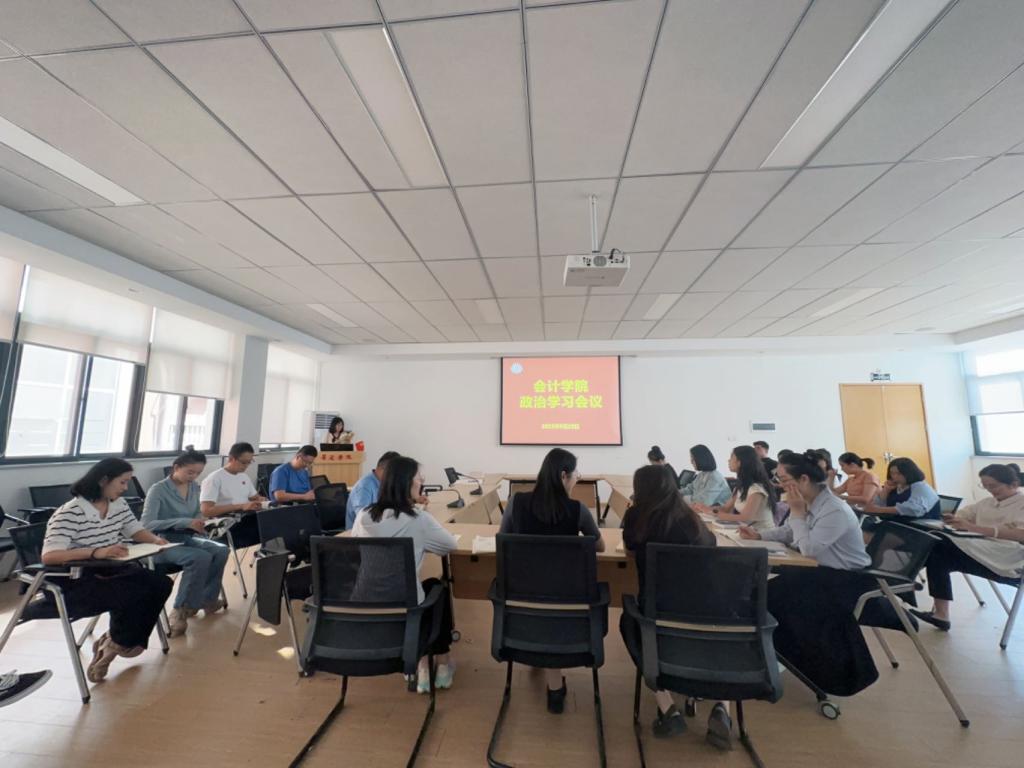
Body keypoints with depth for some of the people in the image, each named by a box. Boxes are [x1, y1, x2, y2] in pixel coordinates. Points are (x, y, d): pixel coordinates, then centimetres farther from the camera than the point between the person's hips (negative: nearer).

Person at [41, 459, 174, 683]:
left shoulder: (119, 505, 3)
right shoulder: (70, 513, -20)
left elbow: (135, 530, 13)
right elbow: (49, 557, -29)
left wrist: (155, 540, -8)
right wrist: (96, 552, -42)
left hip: (109, 571, 7)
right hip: (75, 582, -7)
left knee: (161, 585, -11)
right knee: (134, 595, -28)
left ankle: (114, 642, 6)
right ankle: (117, 644, 3)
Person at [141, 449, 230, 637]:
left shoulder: (195, 487, 7)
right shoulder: (158, 490, -13)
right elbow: (146, 523, -21)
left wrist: (199, 521, -3)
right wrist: (185, 522, -29)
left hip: (187, 538, 6)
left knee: (221, 551, -21)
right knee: (201, 558, -32)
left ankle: (206, 599, -4)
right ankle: (182, 609, -13)